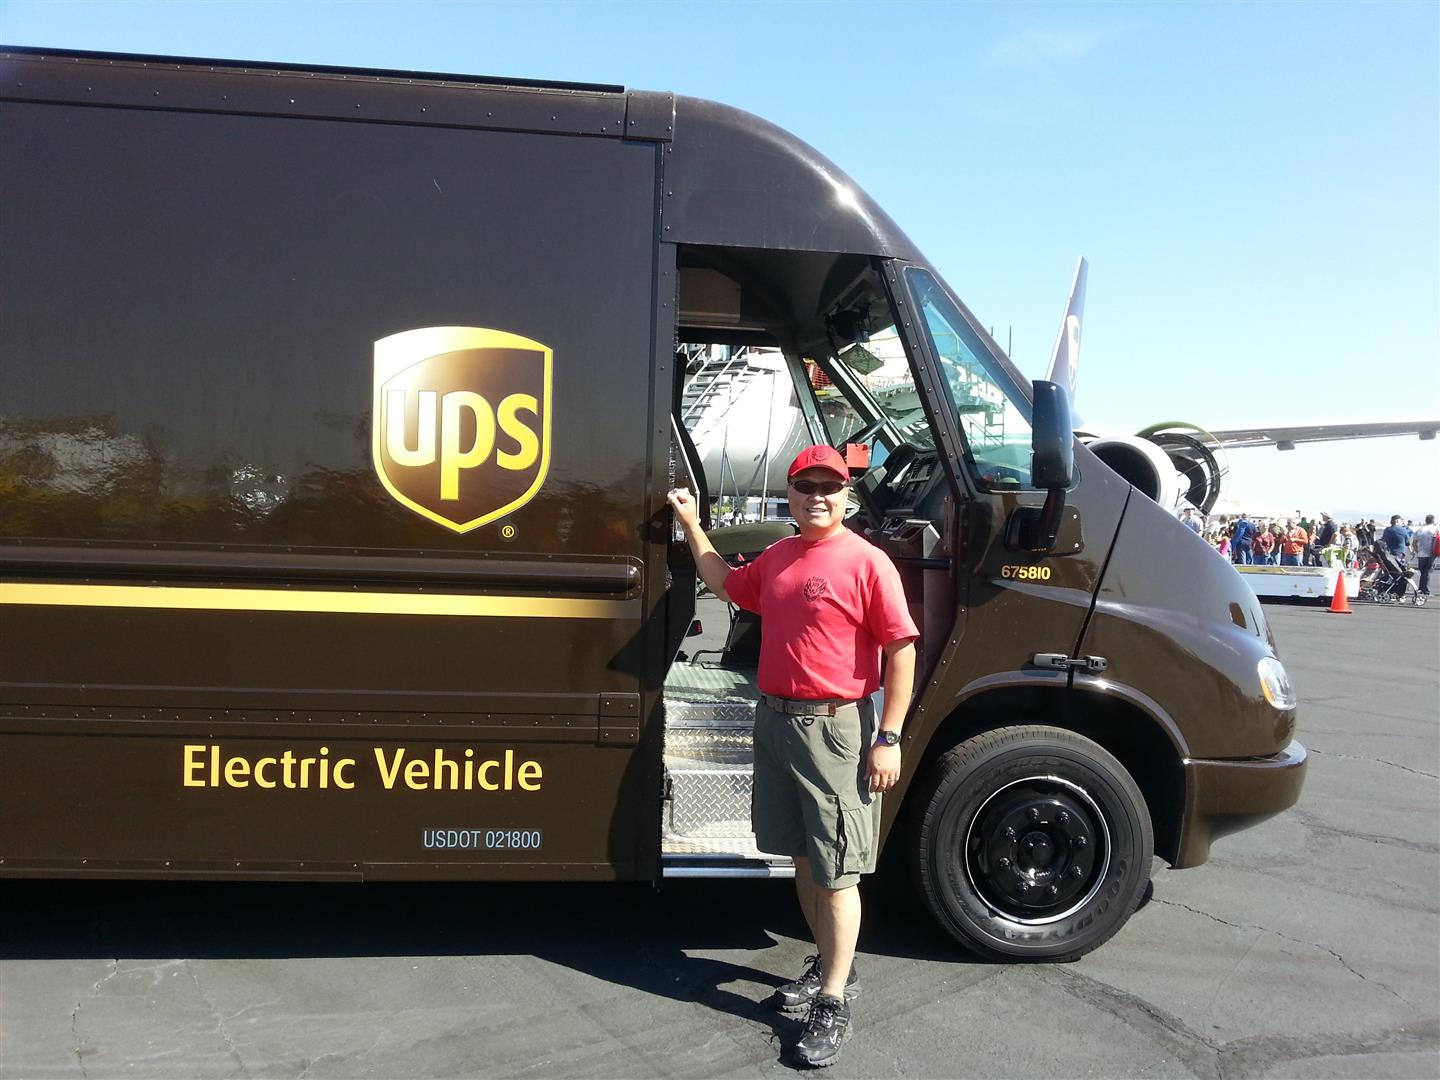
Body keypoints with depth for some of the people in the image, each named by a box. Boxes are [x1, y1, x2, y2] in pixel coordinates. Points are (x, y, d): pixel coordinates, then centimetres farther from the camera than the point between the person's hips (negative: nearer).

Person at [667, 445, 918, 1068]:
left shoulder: (866, 562, -10)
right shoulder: (777, 558, 12)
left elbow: (901, 650, -12)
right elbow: (727, 584, 31)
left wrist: (889, 738, -16)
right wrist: (690, 523, 28)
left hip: (835, 728, -7)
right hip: (775, 719, 7)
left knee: (835, 870, -1)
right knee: (802, 858, 17)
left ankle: (833, 1002, 11)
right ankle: (828, 964, 34)